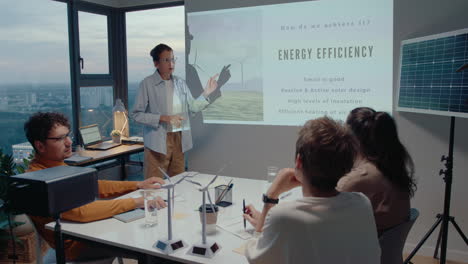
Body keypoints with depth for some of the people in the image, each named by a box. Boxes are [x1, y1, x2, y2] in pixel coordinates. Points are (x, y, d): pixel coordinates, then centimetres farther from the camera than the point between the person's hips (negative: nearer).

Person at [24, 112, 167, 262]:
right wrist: (137, 202, -30)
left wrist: (138, 185, 4)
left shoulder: (58, 165, 8)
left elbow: (93, 186, 13)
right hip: (77, 245, -9)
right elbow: (80, 211, -33)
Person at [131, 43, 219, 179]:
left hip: (179, 139, 5)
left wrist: (206, 93, -3)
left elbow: (192, 107, 10)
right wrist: (164, 118, -17)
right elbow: (137, 114, -8)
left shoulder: (180, 83, 9)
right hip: (158, 142, -5)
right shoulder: (147, 84, -6)